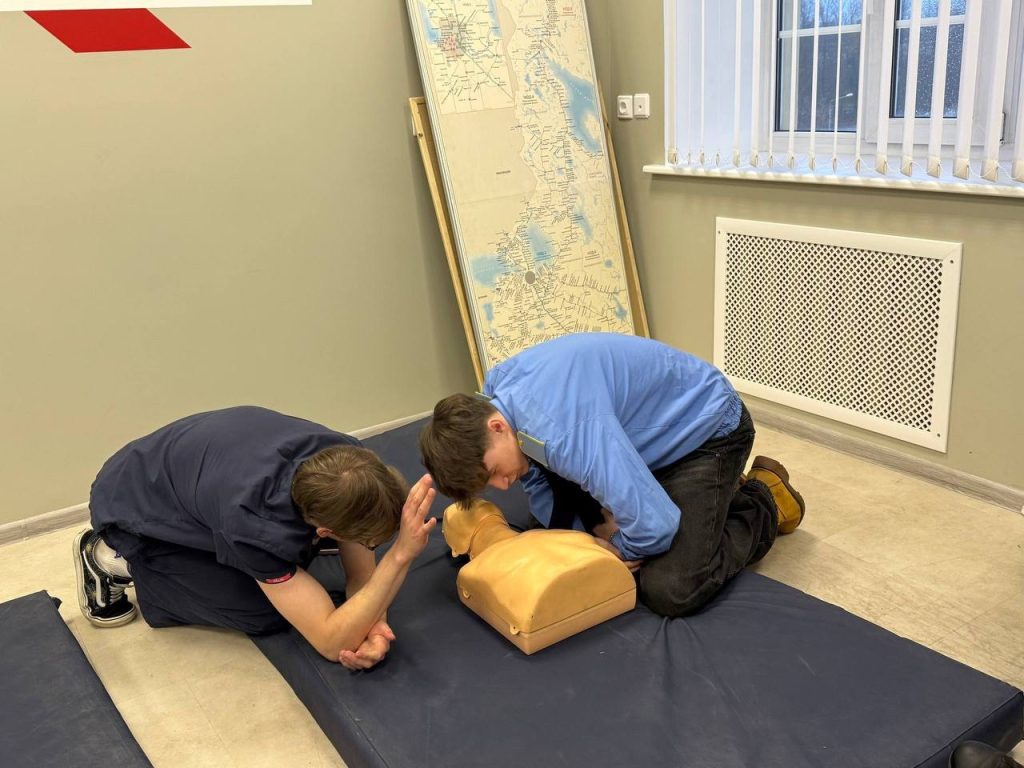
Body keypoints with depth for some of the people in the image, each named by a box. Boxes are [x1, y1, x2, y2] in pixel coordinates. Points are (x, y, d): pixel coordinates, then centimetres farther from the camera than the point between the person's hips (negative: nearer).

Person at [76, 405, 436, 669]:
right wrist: (402, 553, -48)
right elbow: (332, 642, -37)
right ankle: (118, 563, 4)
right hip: (133, 508, -5)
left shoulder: (345, 460, -27)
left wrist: (374, 623, -35)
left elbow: (361, 570, -14)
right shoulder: (256, 526, -43)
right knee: (266, 613, -11)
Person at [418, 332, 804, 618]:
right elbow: (537, 483, 3)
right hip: (650, 432, 9)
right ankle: (714, 493, 28)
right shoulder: (492, 397, -11)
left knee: (670, 592, -19)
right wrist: (589, 534, -11)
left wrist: (620, 550, -17)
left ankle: (764, 503, 7)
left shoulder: (561, 428, -40)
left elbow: (654, 524, -39)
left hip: (708, 429, -9)